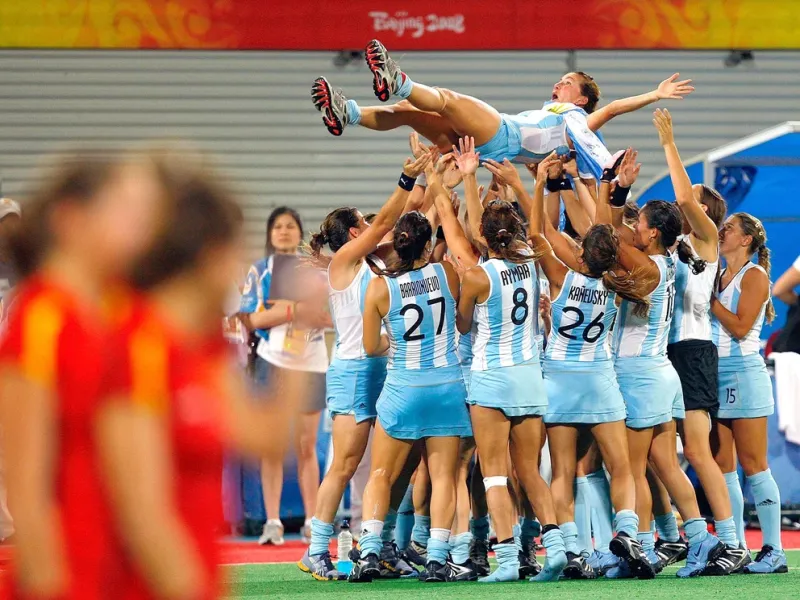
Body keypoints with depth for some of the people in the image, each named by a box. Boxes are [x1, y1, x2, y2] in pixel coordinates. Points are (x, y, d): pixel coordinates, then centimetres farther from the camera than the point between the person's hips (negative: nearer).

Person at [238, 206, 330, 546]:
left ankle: (311, 522, 6)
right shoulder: (260, 271, 5)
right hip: (272, 363, -1)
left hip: (311, 364, 1)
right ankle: (272, 522, -1)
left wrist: (280, 309, -13)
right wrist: (294, 310, -17)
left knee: (307, 446, 3)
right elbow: (250, 320, -6)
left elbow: (333, 316, 1)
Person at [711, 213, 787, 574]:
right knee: (722, 467, 4)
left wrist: (709, 298, -10)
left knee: (753, 466, -8)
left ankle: (773, 552, -7)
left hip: (743, 372, -7)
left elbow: (740, 327, -14)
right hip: (715, 373, 7)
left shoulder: (754, 275, -4)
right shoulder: (718, 276, 15)